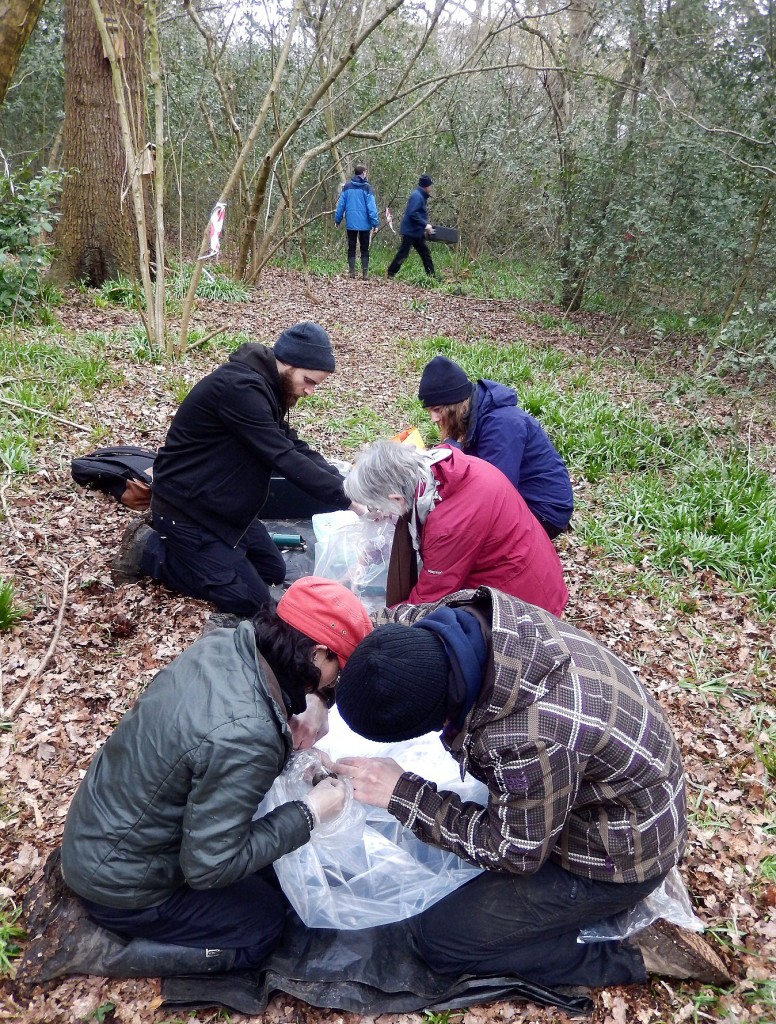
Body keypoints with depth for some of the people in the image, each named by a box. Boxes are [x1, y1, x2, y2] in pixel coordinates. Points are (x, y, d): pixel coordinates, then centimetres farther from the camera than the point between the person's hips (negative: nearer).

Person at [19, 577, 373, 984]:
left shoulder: (222, 644, -13)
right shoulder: (245, 737, -37)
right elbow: (210, 867, -25)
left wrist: (287, 728, -8)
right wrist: (309, 812, -17)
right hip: (121, 881, -7)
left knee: (268, 870, 20)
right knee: (263, 924, 8)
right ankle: (95, 945, 3)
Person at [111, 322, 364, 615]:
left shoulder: (264, 386, 4)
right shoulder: (239, 386, -27)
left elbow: (294, 447, 3)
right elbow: (283, 458, -31)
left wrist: (345, 484, -11)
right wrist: (346, 498, -31)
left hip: (222, 505, 10)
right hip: (185, 510, -10)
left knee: (274, 571, 16)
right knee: (250, 599, -7)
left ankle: (185, 548, 17)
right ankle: (150, 549, 2)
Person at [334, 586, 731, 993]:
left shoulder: (528, 739, -41)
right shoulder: (468, 615, -21)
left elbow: (515, 853, -21)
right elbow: (391, 623, 1)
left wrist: (401, 794, -21)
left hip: (622, 850, -7)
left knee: (439, 938, -4)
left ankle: (634, 957, 1)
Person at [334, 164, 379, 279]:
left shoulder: (347, 187, 2)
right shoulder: (367, 188, -6)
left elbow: (341, 205, 3)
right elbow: (371, 207, -10)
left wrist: (337, 220, 11)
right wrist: (375, 223, -8)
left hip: (351, 224, 2)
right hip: (364, 224, -2)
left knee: (351, 248, 11)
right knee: (364, 249, 6)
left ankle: (352, 272, 6)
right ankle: (365, 273, -1)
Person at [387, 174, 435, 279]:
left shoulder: (422, 196, 14)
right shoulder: (416, 196, -17)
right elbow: (412, 214, -26)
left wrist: (427, 224, 10)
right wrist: (425, 224, -23)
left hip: (418, 232, 10)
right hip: (410, 231, -10)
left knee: (426, 253, 11)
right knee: (403, 253, -5)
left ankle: (431, 276, 15)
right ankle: (391, 273, 3)